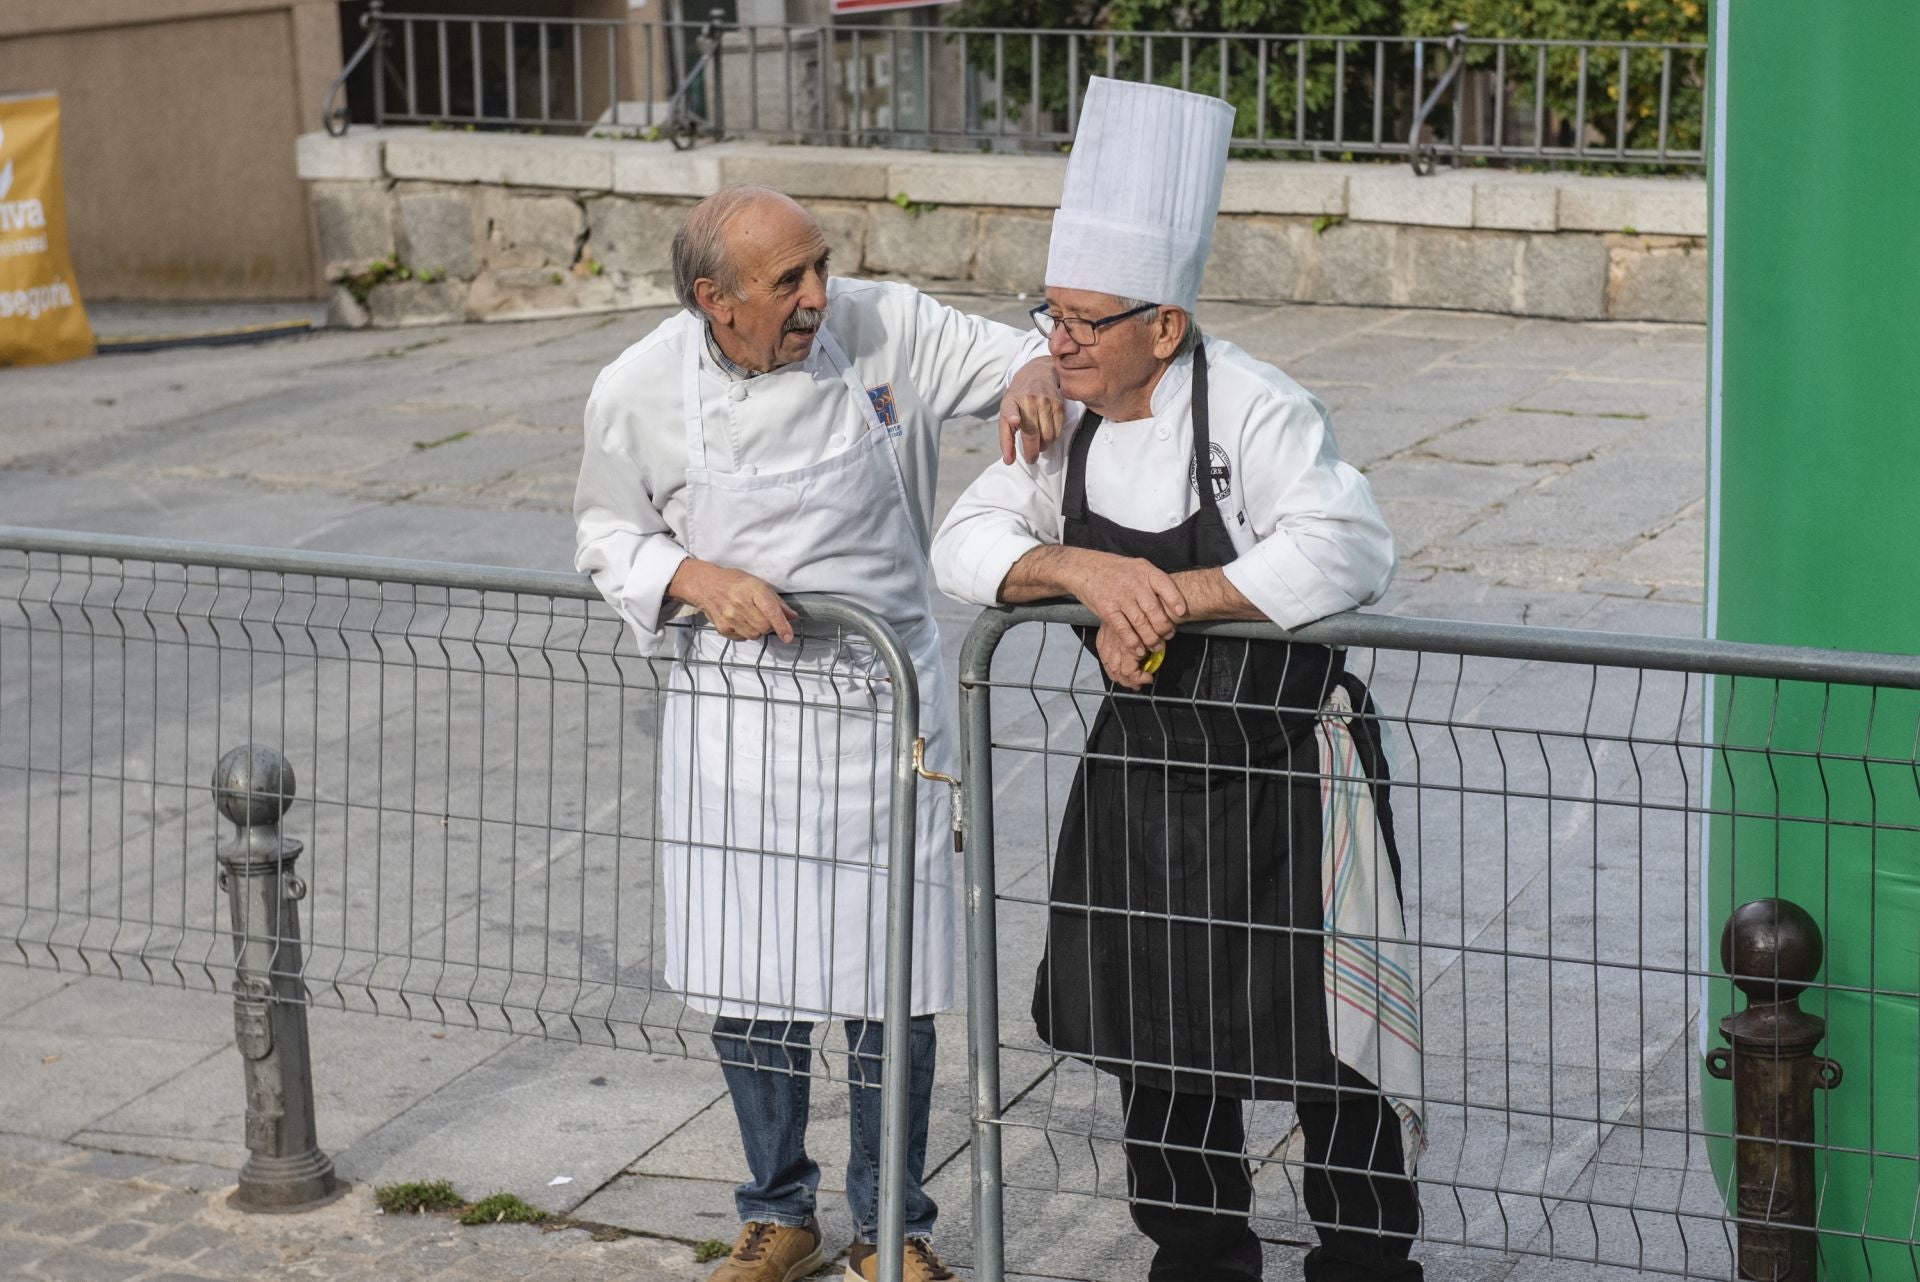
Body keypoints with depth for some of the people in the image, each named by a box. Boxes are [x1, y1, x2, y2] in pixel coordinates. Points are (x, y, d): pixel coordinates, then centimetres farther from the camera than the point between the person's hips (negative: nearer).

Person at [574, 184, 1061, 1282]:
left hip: (884, 707, 0)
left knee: (892, 984, 4)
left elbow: (1031, 353, 0)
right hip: (735, 720, 0)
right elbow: (609, 536, 5)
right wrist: (697, 580, -15)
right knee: (748, 986, 9)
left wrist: (1036, 375, -24)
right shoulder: (639, 392, -8)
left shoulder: (885, 330, -9)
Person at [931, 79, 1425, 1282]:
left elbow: (1348, 549, -32)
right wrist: (1085, 570, -22)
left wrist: (1176, 596, -30)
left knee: (1329, 1043, 1)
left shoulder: (1253, 409, -19)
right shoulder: (1067, 421, 2)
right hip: (1146, 767, 7)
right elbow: (968, 545, -2)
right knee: (1161, 1043, 16)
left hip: (1285, 774, -6)